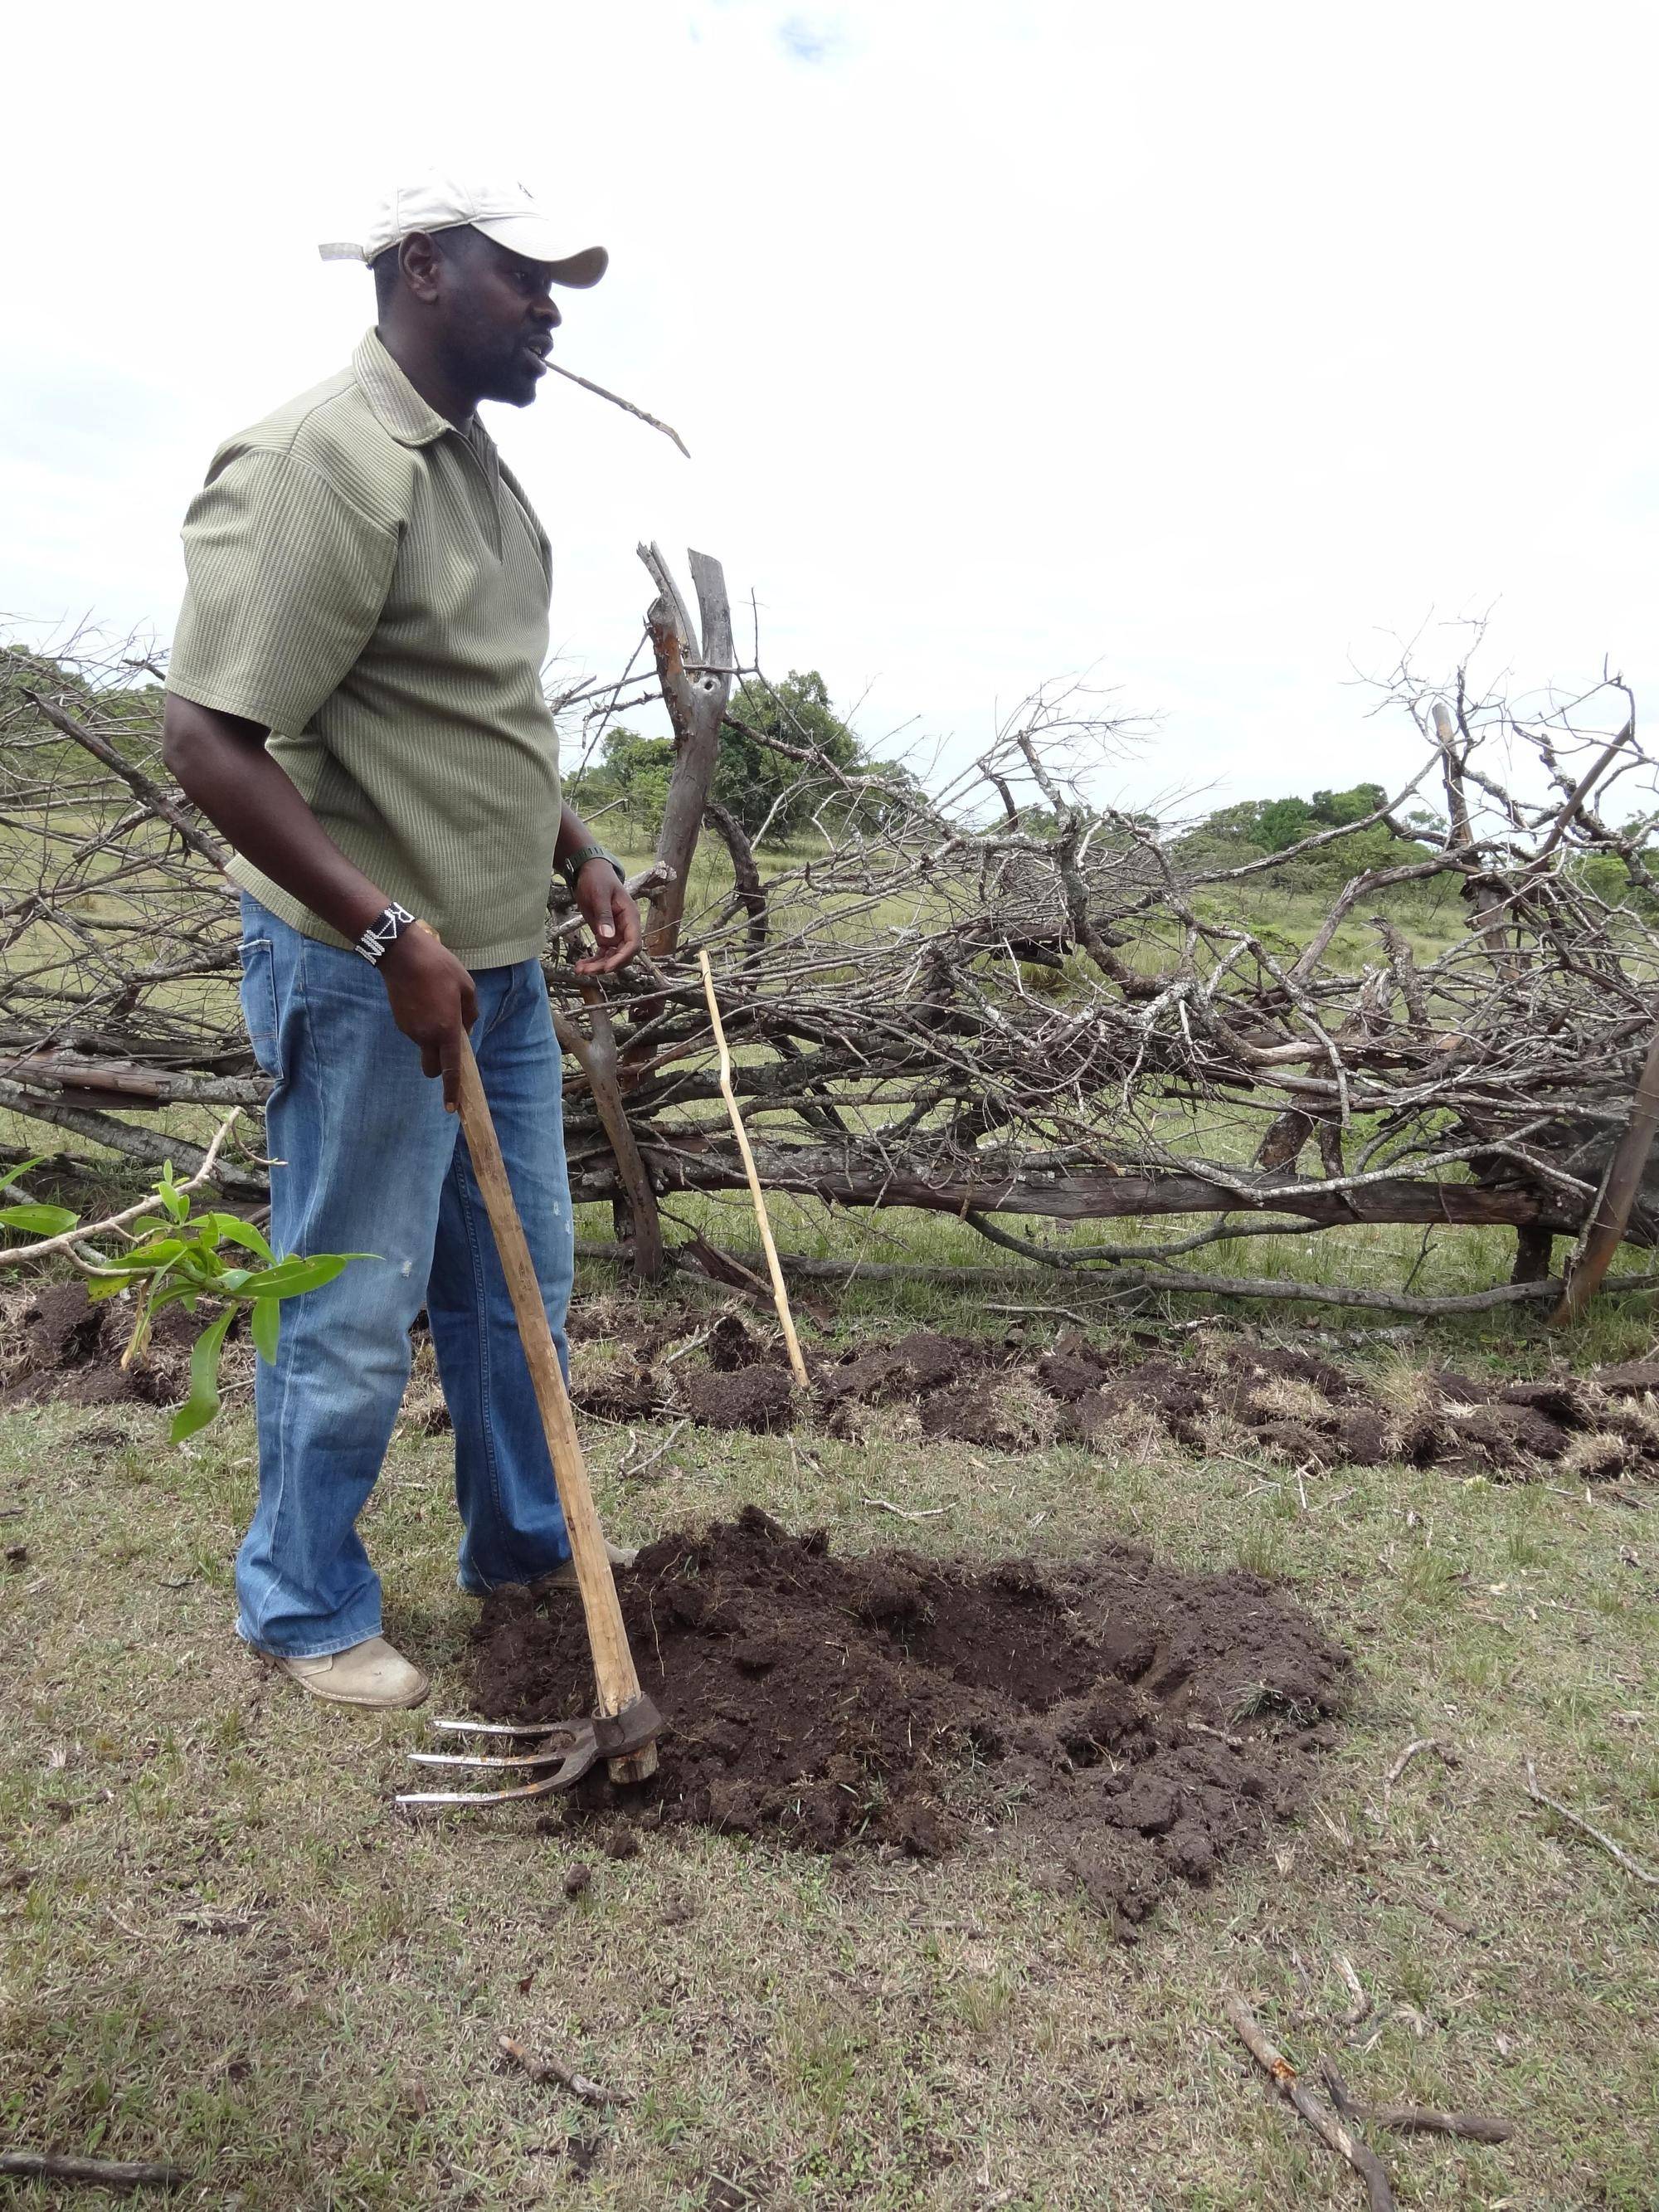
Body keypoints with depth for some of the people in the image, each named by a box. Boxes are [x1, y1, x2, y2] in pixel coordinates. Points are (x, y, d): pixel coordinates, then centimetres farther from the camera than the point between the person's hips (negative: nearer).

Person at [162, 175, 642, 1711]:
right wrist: (394, 933, -25)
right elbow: (209, 738, -21)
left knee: (519, 1277, 18)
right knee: (354, 1313, 5)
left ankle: (521, 1539, 38)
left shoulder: (477, 463, 14)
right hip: (368, 972, -9)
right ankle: (306, 1610, 27)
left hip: (499, 957, 9)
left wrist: (580, 857, 14)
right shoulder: (321, 461, -16)